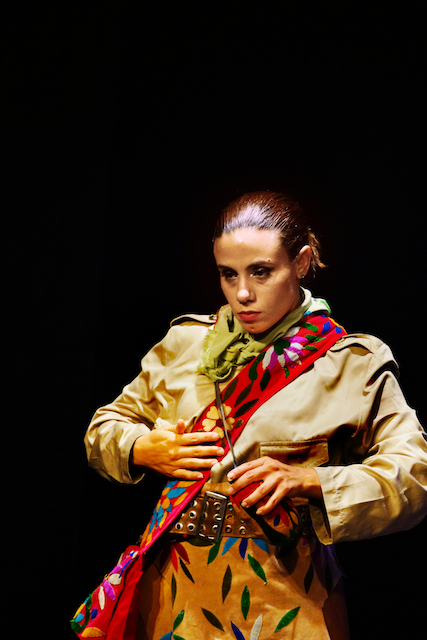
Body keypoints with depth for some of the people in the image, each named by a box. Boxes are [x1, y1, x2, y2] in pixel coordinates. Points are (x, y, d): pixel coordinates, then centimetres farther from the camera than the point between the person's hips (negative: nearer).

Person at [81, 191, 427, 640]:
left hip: (281, 594, -3)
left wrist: (309, 480, -23)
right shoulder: (185, 343, 6)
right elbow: (104, 428, 14)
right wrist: (145, 450, -9)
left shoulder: (354, 365, -4)